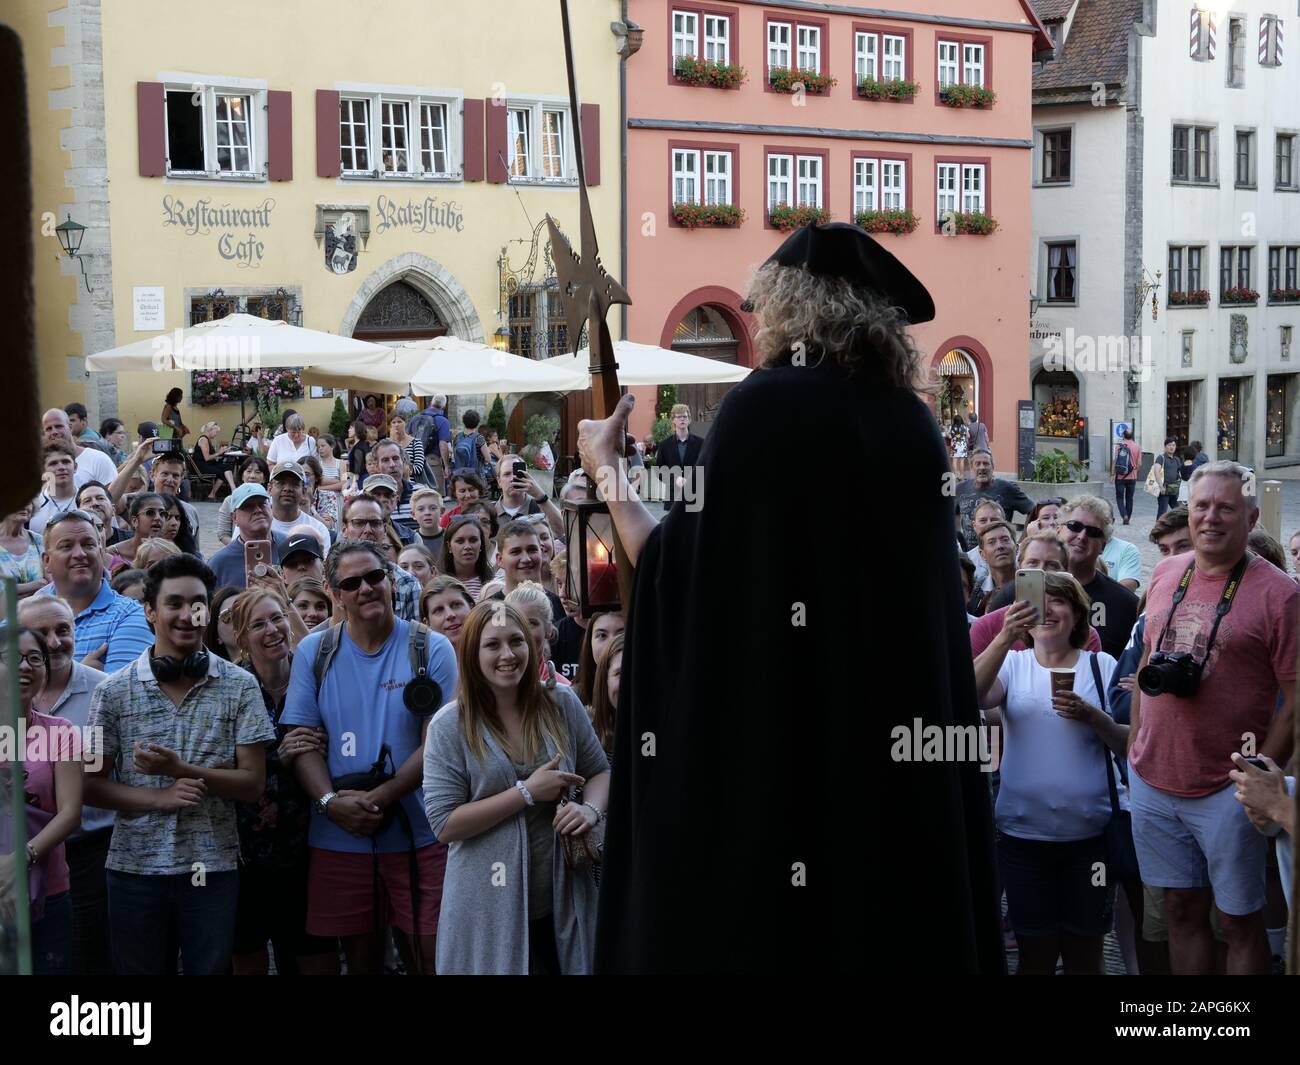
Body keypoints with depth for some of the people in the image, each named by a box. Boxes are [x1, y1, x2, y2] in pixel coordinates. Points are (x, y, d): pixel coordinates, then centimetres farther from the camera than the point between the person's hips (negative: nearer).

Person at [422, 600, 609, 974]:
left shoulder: (562, 705, 0)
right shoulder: (449, 726, -10)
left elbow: (599, 771, 11)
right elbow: (444, 824, -13)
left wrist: (591, 809, -12)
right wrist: (528, 792, -17)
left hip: (563, 900, 3)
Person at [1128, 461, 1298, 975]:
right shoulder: (1165, 576, 7)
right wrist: (1135, 743, 13)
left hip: (1226, 792, -5)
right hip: (1153, 779, 5)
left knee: (1239, 921, 5)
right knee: (1181, 909, 15)